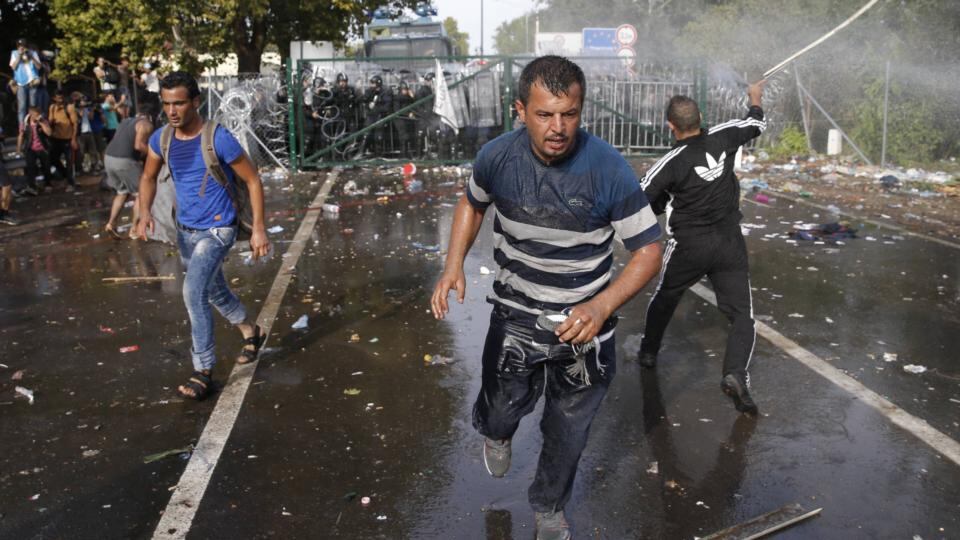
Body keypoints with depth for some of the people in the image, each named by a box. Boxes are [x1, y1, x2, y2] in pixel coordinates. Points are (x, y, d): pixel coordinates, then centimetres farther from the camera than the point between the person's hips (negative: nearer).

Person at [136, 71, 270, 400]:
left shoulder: (218, 139, -21)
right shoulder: (161, 139, -5)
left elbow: (252, 180, -13)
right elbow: (148, 178, 10)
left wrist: (258, 228, -15)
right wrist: (145, 212, -10)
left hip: (217, 231, -7)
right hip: (185, 230, 7)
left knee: (194, 291, -22)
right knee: (215, 291, 21)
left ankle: (203, 372, -11)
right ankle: (251, 333, 47)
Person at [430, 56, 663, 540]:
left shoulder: (608, 169, -23)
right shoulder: (498, 156, -14)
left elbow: (648, 250, -17)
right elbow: (472, 202, 8)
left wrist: (601, 307, -32)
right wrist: (453, 266, -5)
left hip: (583, 323, -1)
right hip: (515, 316, 1)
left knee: (568, 433, 16)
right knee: (502, 411, 14)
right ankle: (496, 433, 55)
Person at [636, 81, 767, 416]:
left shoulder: (669, 164, -15)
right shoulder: (723, 137, -5)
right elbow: (756, 124, 17)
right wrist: (755, 99, 36)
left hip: (688, 245, -1)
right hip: (729, 243, 2)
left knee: (664, 298, 24)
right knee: (742, 315, 4)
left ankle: (648, 351, 40)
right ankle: (736, 374, -16)